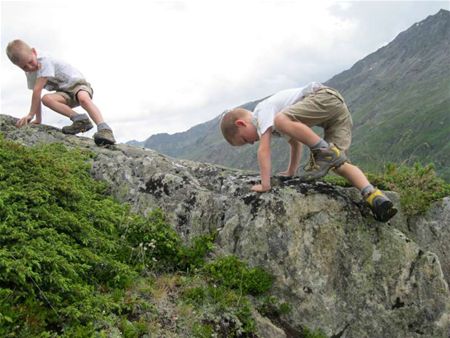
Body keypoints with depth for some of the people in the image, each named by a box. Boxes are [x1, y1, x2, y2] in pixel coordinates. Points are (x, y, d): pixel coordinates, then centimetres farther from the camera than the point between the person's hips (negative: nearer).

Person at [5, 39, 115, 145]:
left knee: (84, 99, -40)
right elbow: (37, 95, 3)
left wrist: (31, 115, -21)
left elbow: (37, 90, -24)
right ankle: (79, 119, -25)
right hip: (64, 92, 7)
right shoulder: (29, 73, 3)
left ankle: (104, 129, -55)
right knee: (46, 99, -25)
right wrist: (38, 119, -5)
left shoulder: (44, 60, -22)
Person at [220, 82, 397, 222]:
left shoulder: (262, 110, -3)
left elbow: (264, 150, -14)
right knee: (338, 163, -4)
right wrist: (291, 172, 34)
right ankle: (375, 197, -23)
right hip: (341, 108, 10)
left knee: (280, 120, -26)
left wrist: (265, 184, -14)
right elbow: (296, 142, 36)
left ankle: (325, 152, -21)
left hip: (326, 97, -10)